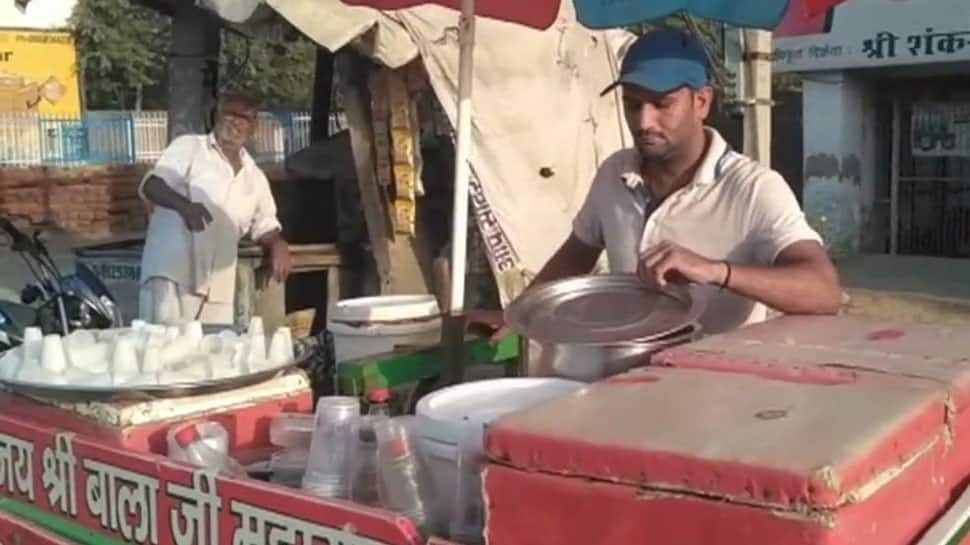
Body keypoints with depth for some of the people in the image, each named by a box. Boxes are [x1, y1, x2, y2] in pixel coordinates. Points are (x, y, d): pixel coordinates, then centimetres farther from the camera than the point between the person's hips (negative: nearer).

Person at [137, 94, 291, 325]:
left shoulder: (255, 177, 18)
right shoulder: (188, 146, 3)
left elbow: (264, 224, 25)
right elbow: (150, 185, -9)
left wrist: (278, 244, 1)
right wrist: (183, 204, -29)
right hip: (171, 272, -5)